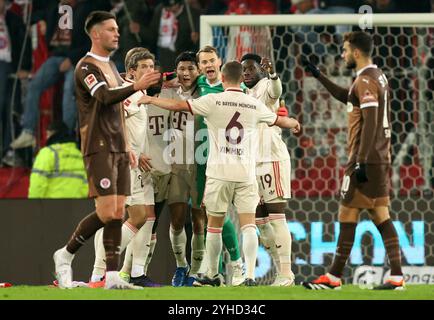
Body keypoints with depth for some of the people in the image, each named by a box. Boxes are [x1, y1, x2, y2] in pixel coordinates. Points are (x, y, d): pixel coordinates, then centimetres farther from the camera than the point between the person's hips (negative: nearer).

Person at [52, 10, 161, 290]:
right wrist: (136, 86, -40)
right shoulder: (87, 67, -9)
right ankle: (65, 255, 3)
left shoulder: (111, 66, 20)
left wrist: (127, 147, 22)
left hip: (117, 149, 9)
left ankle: (113, 276, 1)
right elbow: (105, 97, -26)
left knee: (119, 213, 2)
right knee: (107, 212, -14)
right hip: (99, 149, -9)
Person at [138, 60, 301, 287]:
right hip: (246, 174, 1)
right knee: (248, 225, -2)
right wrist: (294, 123, 45)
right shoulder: (254, 105, 5)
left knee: (214, 225, 11)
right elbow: (280, 121, 22)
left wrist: (150, 100, 9)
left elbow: (178, 105, -5)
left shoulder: (213, 101, -4)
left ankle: (212, 275, 21)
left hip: (219, 173, -1)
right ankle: (250, 275, -16)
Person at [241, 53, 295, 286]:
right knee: (260, 221, 8)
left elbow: (276, 91, -32)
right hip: (253, 162, 9)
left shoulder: (265, 87, -7)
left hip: (272, 159, -9)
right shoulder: (248, 96, 19)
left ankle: (286, 273, -10)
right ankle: (281, 272, 13)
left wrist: (272, 74, -53)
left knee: (275, 217, -10)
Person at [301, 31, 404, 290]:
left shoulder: (365, 81, -14)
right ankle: (397, 276, -1)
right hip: (381, 159, 9)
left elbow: (370, 121, -21)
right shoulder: (379, 77, 16)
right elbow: (346, 97, 33)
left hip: (365, 160, -9)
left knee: (347, 215, -3)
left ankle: (334, 277, 1)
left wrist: (361, 161, -23)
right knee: (381, 215, 6)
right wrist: (318, 76, 33)